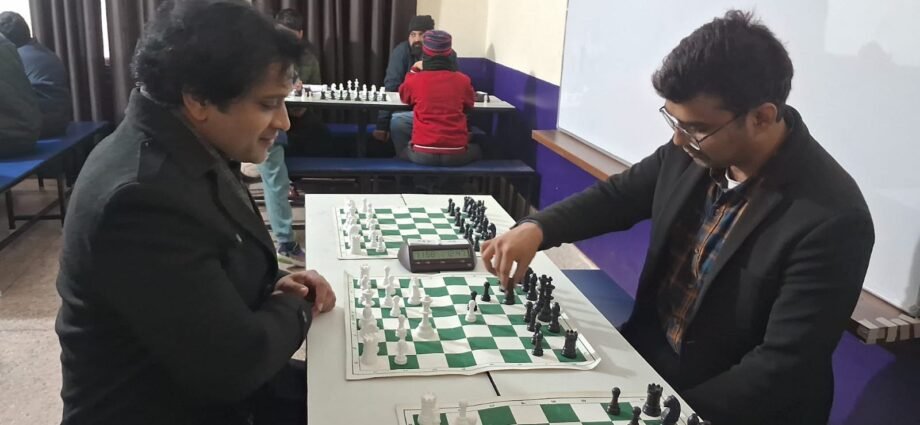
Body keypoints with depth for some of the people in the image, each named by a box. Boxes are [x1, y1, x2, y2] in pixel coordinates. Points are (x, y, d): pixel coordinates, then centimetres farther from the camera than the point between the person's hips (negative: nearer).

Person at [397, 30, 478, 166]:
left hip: (422, 154, 0)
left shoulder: (414, 80, -3)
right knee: (477, 148, 34)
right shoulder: (463, 80, -1)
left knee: (401, 148, 32)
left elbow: (404, 98, 20)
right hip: (456, 155, 1)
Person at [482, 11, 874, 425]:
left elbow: (781, 372, -24)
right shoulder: (693, 150, -10)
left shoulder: (831, 219, -26)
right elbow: (617, 195, 5)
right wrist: (535, 228, -11)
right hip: (647, 354, 5)